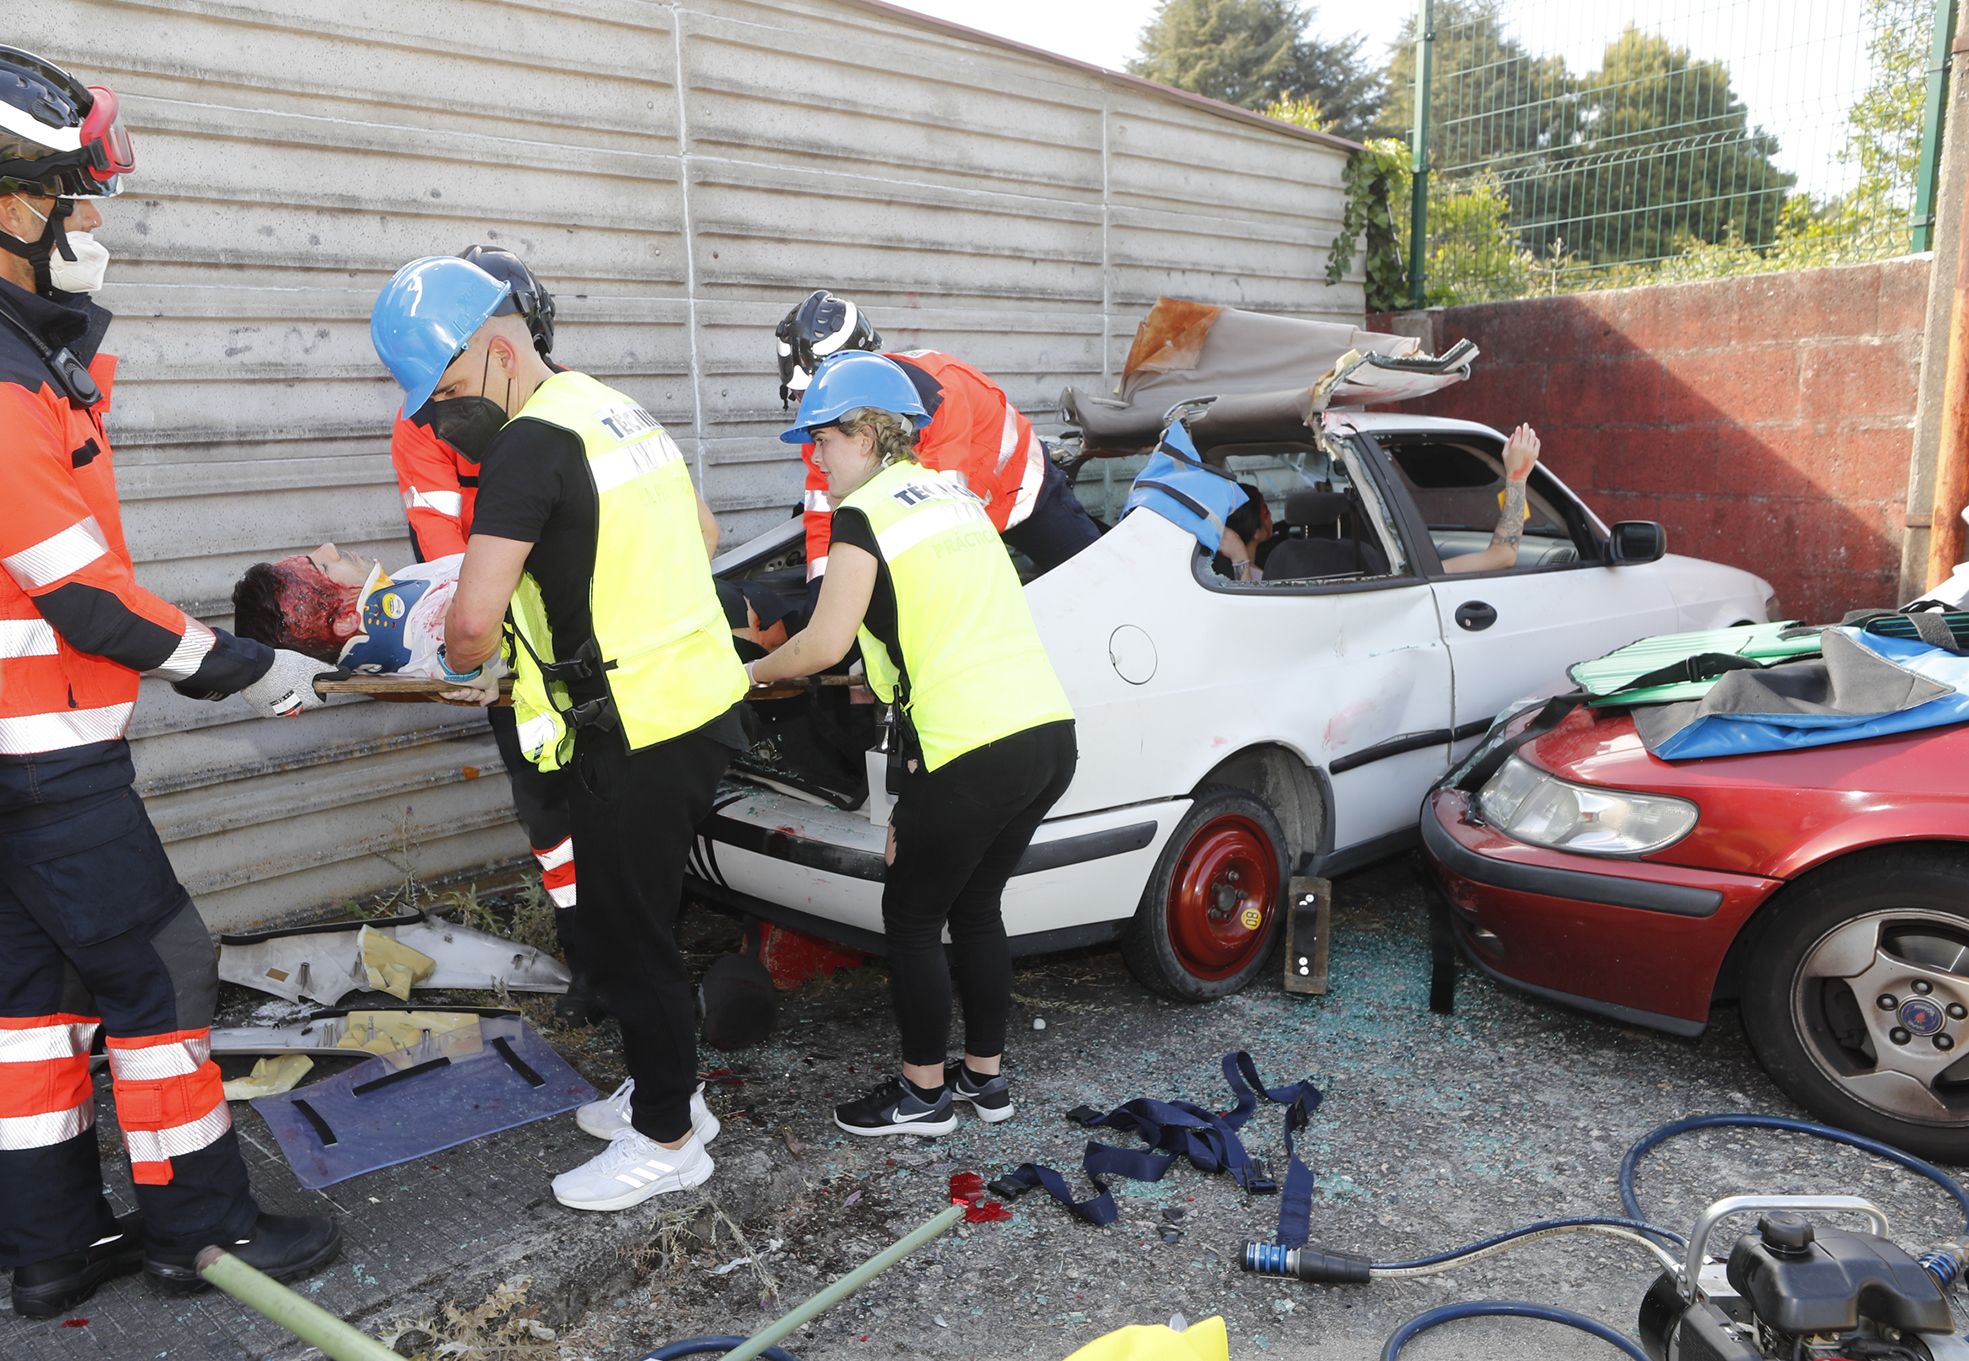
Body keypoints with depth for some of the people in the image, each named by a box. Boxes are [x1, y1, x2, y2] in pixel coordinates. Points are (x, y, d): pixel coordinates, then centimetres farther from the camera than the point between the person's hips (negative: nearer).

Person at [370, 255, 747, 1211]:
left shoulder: (532, 442, -17)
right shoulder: (619, 408, 13)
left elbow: (472, 619, -24)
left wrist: (463, 669, -2)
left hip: (637, 734, -10)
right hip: (704, 701, 10)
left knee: (627, 934, 6)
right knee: (640, 917, 22)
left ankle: (665, 1140, 22)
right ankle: (663, 1089, 38)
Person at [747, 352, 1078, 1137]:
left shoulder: (864, 512, -5)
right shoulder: (954, 493, 19)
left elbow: (825, 642, -8)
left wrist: (755, 673, 10)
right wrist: (886, 684, 28)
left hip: (972, 752, -8)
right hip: (1050, 732, 8)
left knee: (911, 917, 10)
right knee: (975, 907, 22)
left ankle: (923, 1096, 23)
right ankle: (985, 1077, 34)